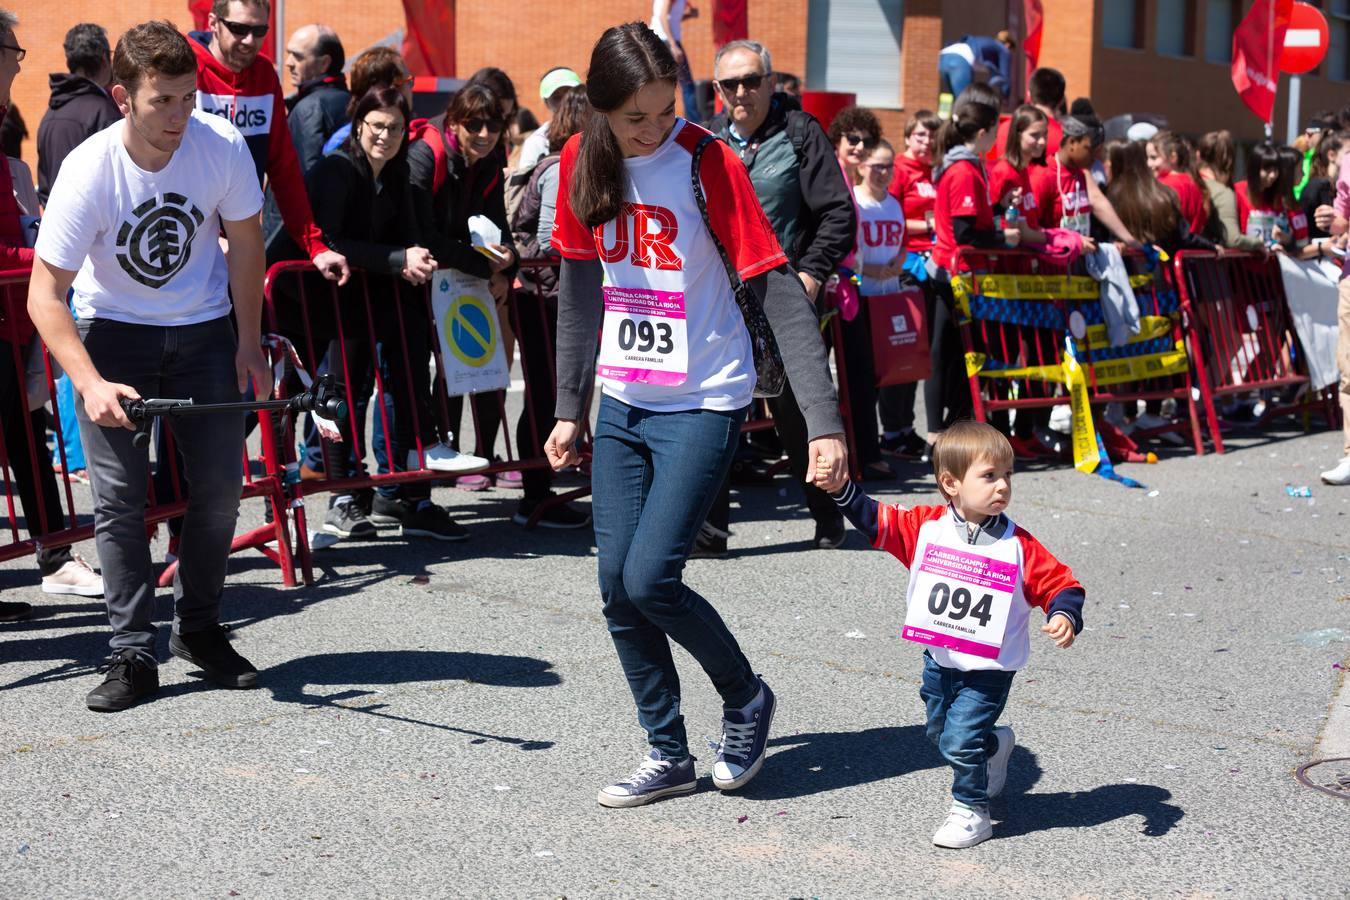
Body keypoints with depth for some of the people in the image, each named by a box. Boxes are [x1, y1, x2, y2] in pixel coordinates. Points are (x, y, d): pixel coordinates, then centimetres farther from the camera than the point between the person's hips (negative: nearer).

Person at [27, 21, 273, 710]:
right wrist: (91, 384, -34)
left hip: (203, 329, 2)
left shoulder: (223, 145, -18)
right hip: (113, 330, -2)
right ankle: (133, 654, 0)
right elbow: (45, 296, -22)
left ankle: (199, 628, 18)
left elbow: (243, 240, 0)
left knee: (221, 484, 0)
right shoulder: (88, 170, -25)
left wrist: (249, 343, 0)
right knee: (118, 495, -8)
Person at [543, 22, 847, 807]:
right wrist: (570, 408, 13)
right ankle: (670, 755, 21)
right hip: (624, 403, 6)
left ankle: (747, 699, 15)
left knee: (651, 578, -13)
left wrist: (824, 423, -26)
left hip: (705, 404, -6)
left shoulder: (707, 162, -16)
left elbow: (779, 292, -19)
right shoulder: (583, 160, 1)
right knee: (617, 586, 5)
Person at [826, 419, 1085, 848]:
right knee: (940, 733, 22)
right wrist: (842, 489, -18)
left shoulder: (1018, 547, -13)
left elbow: (1060, 584, -6)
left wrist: (1065, 616, -25)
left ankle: (971, 811, 9)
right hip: (939, 661, 5)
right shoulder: (925, 527, -7)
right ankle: (995, 745, 51)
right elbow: (875, 520, -4)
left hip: (988, 669, -4)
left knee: (959, 740, -12)